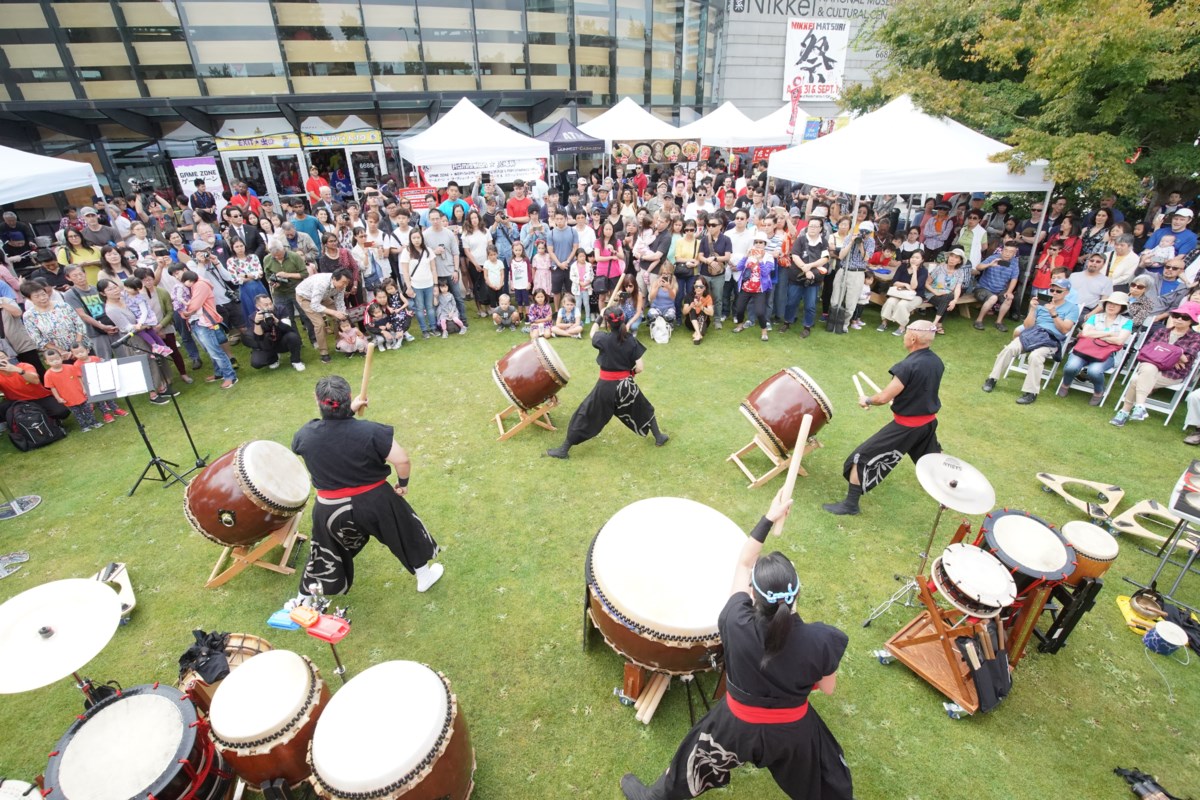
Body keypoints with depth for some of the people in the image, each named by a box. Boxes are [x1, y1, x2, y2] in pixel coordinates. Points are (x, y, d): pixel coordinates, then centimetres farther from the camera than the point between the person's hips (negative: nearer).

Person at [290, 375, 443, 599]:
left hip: (330, 510, 2)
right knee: (406, 533, 23)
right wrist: (403, 483, -2)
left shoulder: (305, 436, -13)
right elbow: (402, 460, -21)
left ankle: (305, 597, 45)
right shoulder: (369, 431, -23)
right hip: (376, 501, -2)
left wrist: (348, 411, 13)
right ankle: (424, 576, 41)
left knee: (325, 555, 26)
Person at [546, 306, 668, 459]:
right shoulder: (631, 340, -8)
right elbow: (640, 367, -9)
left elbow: (593, 333, 14)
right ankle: (659, 437, 39)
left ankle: (563, 450, 12)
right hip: (626, 385, 1)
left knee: (586, 415, 7)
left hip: (606, 386, -1)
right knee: (644, 409, 27)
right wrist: (629, 373, 12)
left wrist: (599, 317, 25)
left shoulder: (603, 339, -11)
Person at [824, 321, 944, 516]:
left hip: (906, 426, -8)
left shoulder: (908, 366, -26)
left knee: (862, 458, -3)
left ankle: (850, 504, 2)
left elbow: (884, 398, -23)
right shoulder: (937, 362, -2)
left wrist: (867, 401, -4)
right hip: (929, 422, 8)